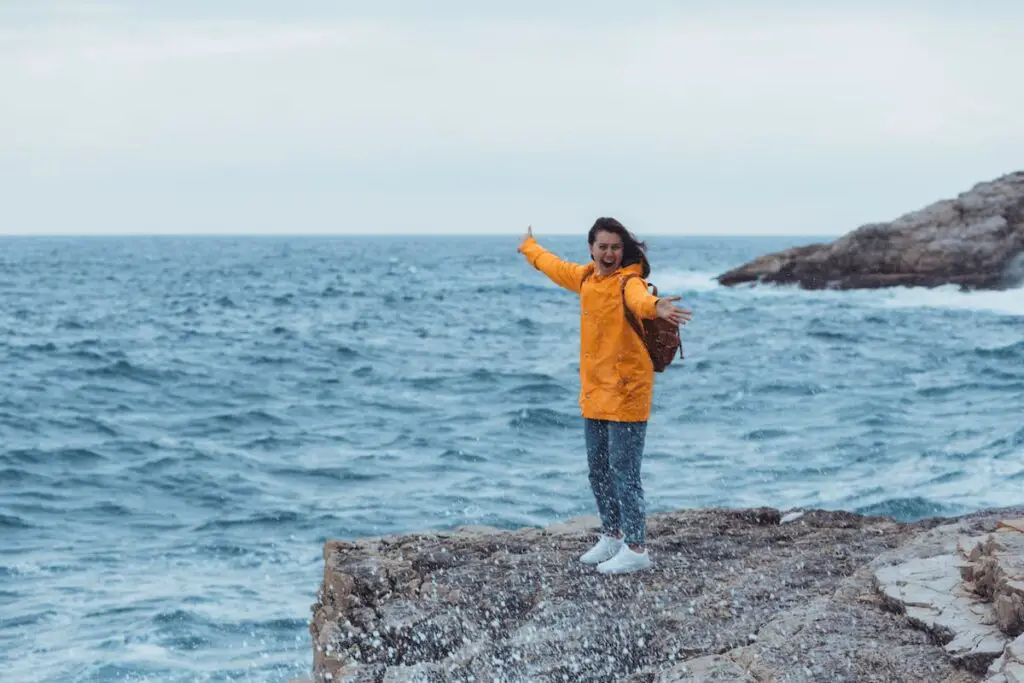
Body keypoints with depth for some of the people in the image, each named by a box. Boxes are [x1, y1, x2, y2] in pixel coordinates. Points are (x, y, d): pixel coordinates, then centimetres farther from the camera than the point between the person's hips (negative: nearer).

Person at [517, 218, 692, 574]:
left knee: (624, 472, -6)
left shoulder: (628, 280, -14)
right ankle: (612, 537, 33)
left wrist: (655, 306, -63)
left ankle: (635, 550, 2)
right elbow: (555, 266, 32)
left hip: (625, 392, -8)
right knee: (598, 469, 18)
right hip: (594, 392, 8)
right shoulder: (586, 276, 9)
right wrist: (528, 247, 49)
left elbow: (638, 297, -40)